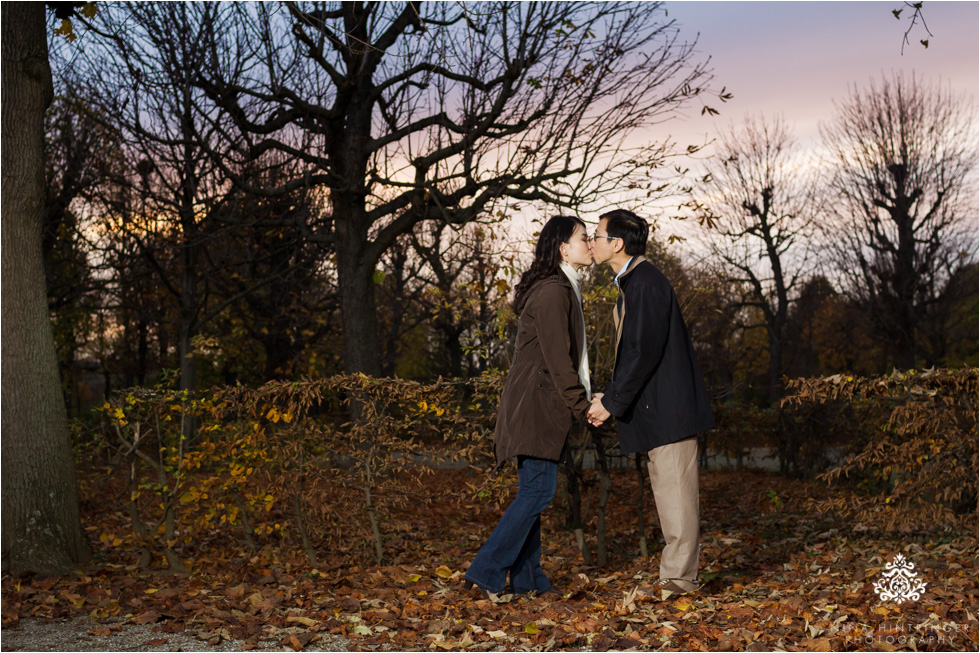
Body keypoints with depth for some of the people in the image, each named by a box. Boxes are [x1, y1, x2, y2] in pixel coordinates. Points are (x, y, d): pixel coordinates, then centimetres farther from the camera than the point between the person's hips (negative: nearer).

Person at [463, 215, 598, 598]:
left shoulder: (560, 289, 20)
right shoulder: (553, 291, -13)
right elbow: (558, 358, -17)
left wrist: (581, 401, 18)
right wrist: (582, 405, -12)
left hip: (534, 405, 11)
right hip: (536, 404, -11)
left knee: (533, 490, 11)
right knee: (539, 489, -11)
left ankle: (526, 578, 16)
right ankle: (485, 573, -8)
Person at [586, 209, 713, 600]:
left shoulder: (646, 283, -17)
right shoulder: (632, 283, 16)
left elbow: (644, 352, -22)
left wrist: (611, 402, -16)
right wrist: (609, 397, 11)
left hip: (669, 408, -10)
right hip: (658, 410, 10)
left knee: (675, 491, -3)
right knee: (667, 491, 14)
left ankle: (678, 579, 4)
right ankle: (680, 576, 22)